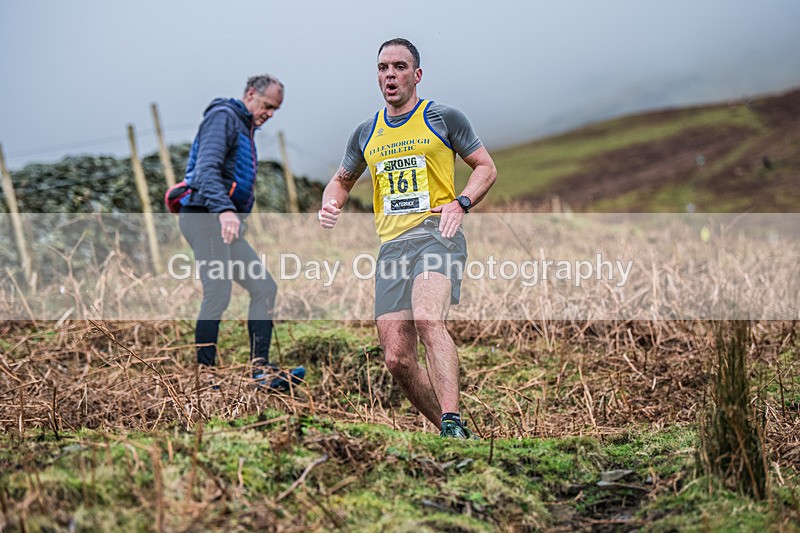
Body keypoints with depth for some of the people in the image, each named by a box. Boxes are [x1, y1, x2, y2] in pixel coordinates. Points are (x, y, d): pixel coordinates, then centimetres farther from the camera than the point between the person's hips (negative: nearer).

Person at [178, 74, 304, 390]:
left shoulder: (246, 129, 25)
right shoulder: (224, 116, -7)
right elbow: (207, 168, -22)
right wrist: (224, 209, -36)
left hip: (223, 223, 10)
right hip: (205, 217, -10)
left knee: (265, 288, 5)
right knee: (218, 295, -15)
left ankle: (260, 370, 3)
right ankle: (203, 374, -10)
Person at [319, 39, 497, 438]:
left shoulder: (443, 118, 6)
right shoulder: (366, 133, 19)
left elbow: (486, 167, 12)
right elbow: (342, 180, 32)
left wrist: (460, 203, -7)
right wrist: (330, 206, 9)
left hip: (436, 231, -5)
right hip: (391, 245, 5)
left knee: (428, 320, -33)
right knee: (397, 357, -5)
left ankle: (452, 423, -38)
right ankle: (453, 435, 9)